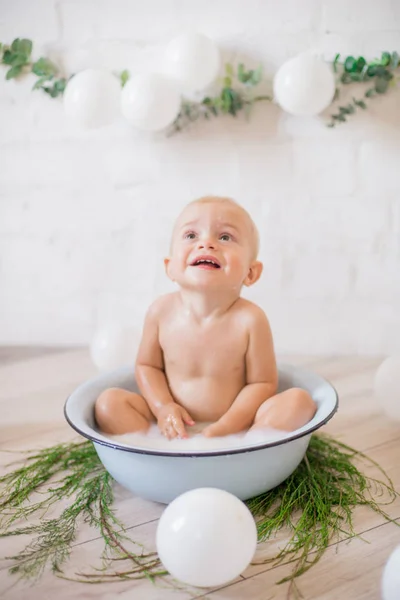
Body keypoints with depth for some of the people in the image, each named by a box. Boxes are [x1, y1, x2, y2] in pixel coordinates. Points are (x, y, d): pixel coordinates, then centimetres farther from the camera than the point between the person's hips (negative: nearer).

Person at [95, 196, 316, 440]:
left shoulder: (250, 319, -17)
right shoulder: (162, 311, -9)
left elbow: (263, 383, -10)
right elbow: (147, 366, 5)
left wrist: (226, 427, -20)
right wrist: (163, 407, -11)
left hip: (237, 426, -2)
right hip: (176, 428, 2)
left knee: (299, 401, -22)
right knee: (109, 402, -13)